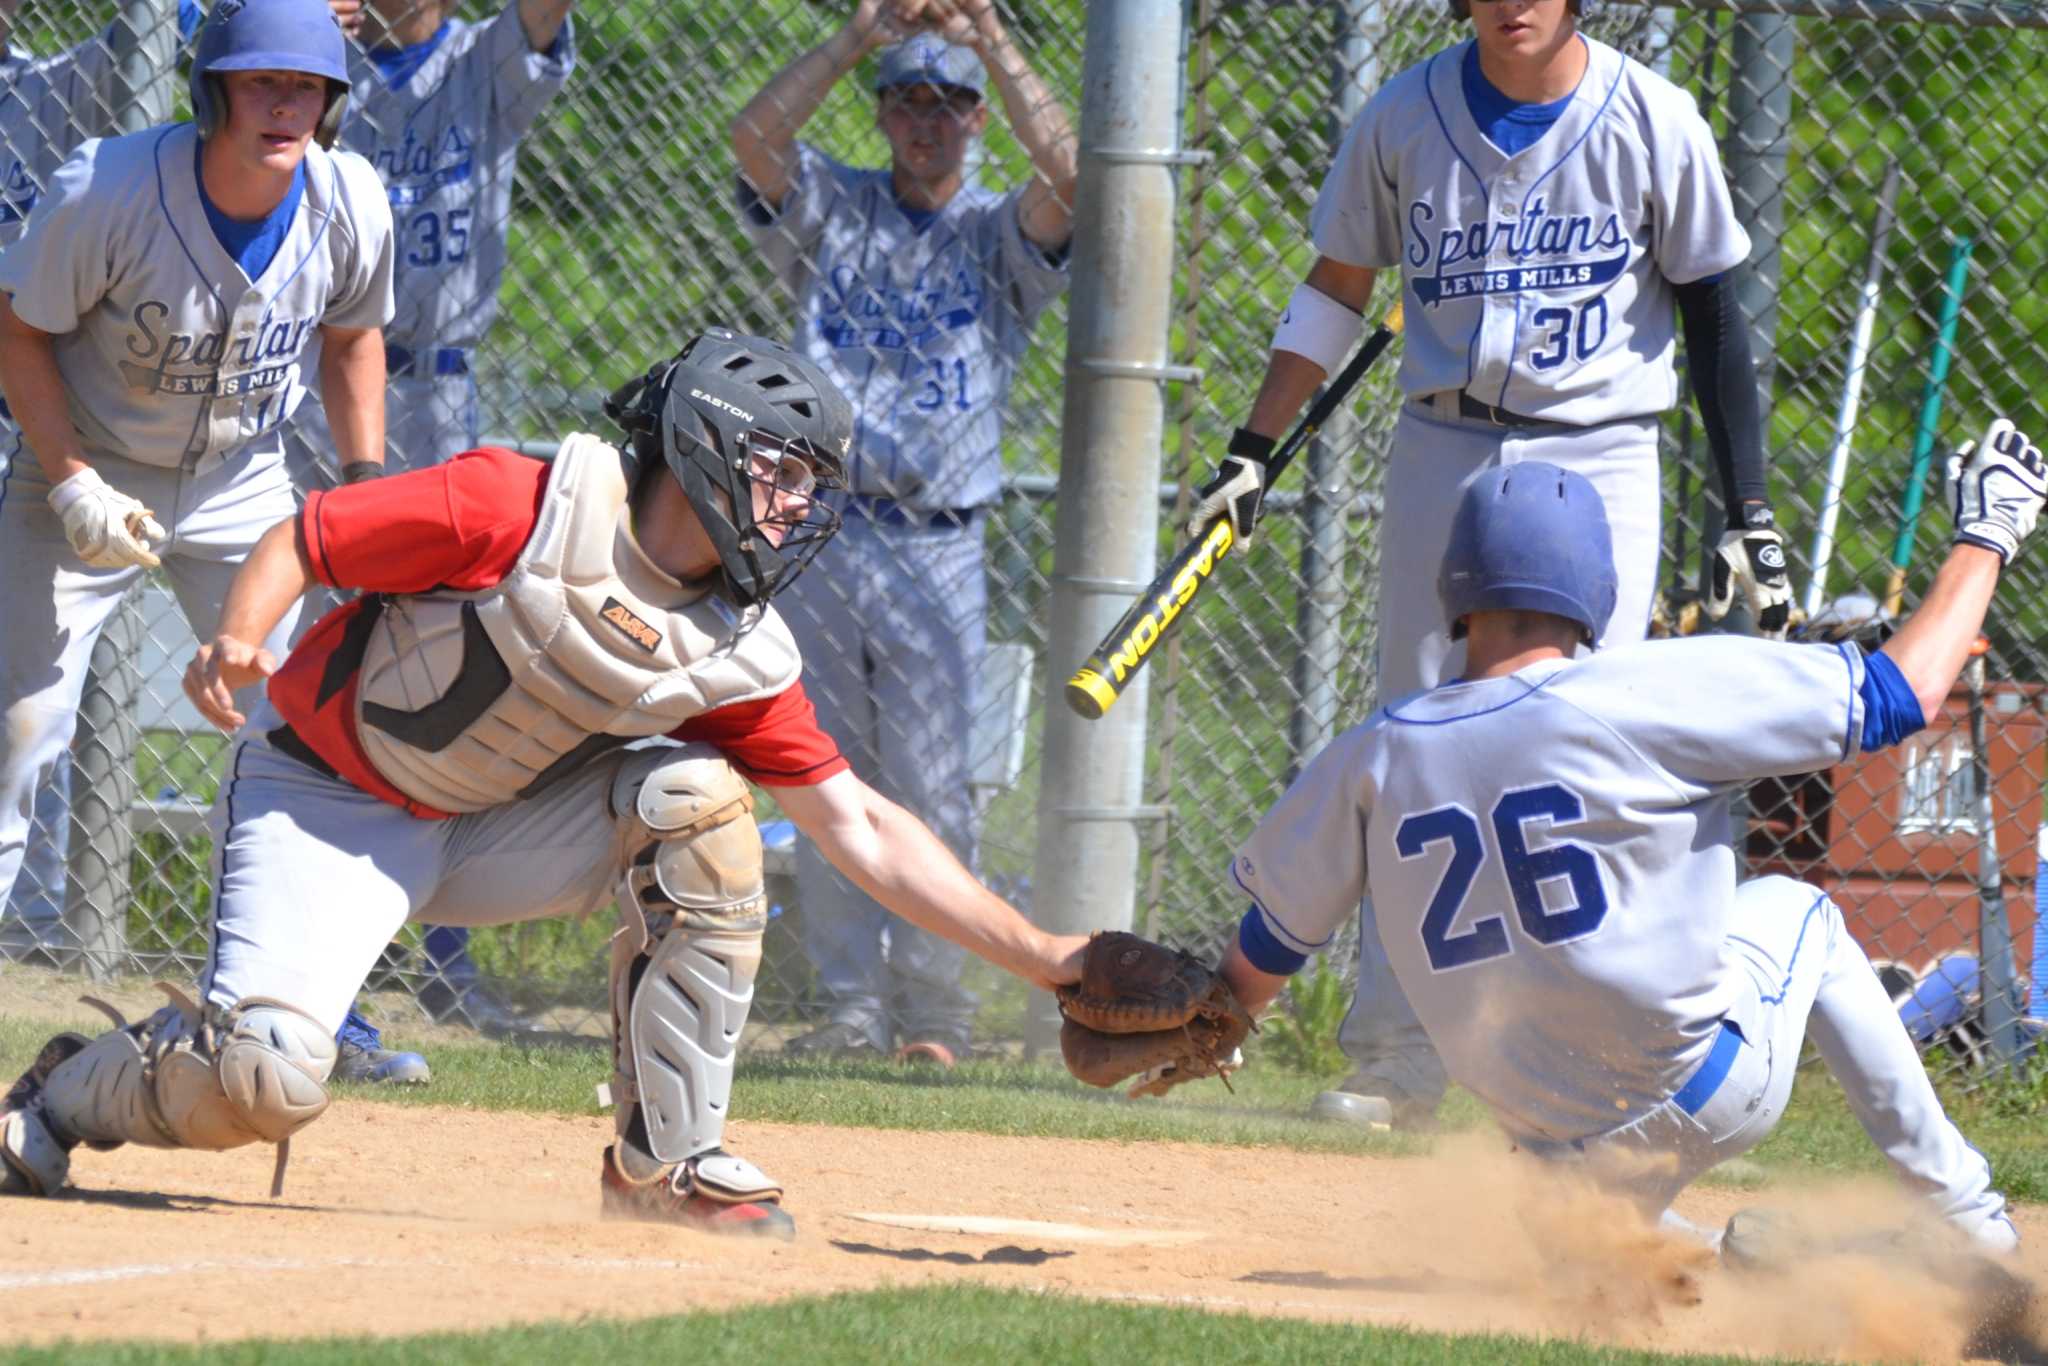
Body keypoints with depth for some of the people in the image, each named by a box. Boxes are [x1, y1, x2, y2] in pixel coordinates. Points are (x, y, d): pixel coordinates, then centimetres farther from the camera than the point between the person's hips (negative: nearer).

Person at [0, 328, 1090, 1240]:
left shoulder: (741, 656, -7)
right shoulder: (520, 509, -22)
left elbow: (861, 830, -6)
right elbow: (301, 540, -15)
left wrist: (1041, 957, -12)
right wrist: (239, 642, -36)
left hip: (490, 828, 5)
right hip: (325, 801, -5)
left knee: (697, 800, -18)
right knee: (264, 1083, -24)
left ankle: (670, 1160, -7)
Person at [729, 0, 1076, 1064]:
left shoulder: (999, 236, 8)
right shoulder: (830, 213, 11)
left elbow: (1065, 174, -13)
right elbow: (754, 134, -6)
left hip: (938, 548, -2)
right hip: (818, 533, 2)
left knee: (930, 787, -5)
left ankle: (933, 1009, 1)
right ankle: (850, 1006, 7)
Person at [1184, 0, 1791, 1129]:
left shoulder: (1653, 124, -6)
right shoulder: (1406, 116, 1)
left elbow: (1712, 315, 0)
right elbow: (1336, 292, 12)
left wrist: (1749, 514, -3)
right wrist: (1251, 454, 6)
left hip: (1598, 460, -3)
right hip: (1441, 456, 3)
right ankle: (1396, 1059, 8)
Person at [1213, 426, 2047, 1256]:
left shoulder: (1375, 756, -3)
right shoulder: (1656, 691, -15)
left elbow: (1260, 956, 8)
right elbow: (1904, 692, -7)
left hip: (1548, 1149, 4)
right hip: (1704, 1094, -4)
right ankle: (1960, 1211, 27)